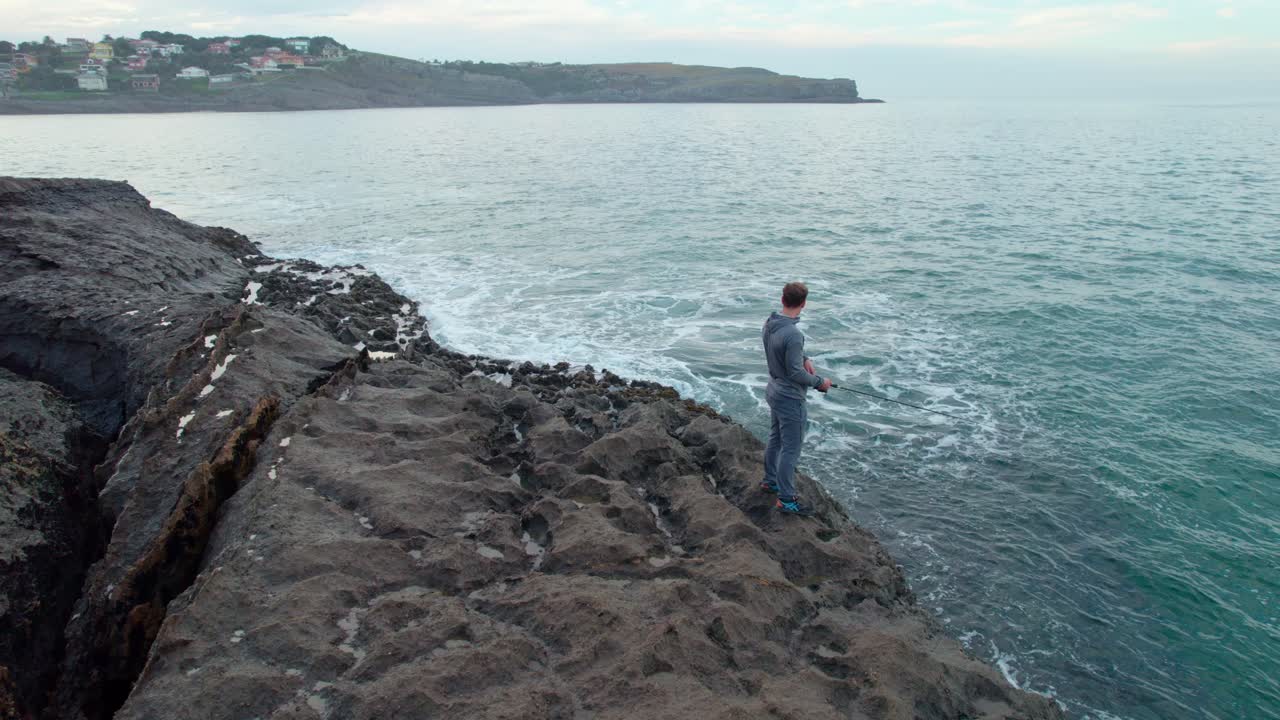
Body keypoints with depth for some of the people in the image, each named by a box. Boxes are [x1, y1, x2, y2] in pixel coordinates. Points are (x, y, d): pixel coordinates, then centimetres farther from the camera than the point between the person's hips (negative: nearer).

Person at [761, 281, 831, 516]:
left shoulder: (769, 324, -2)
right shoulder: (793, 335, -30)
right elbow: (795, 373, -24)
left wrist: (804, 358, 1)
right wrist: (819, 382, -9)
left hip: (774, 393, 9)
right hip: (790, 399, -9)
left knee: (775, 440, 24)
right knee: (790, 449, 2)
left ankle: (770, 481, 40)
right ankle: (786, 499, 11)